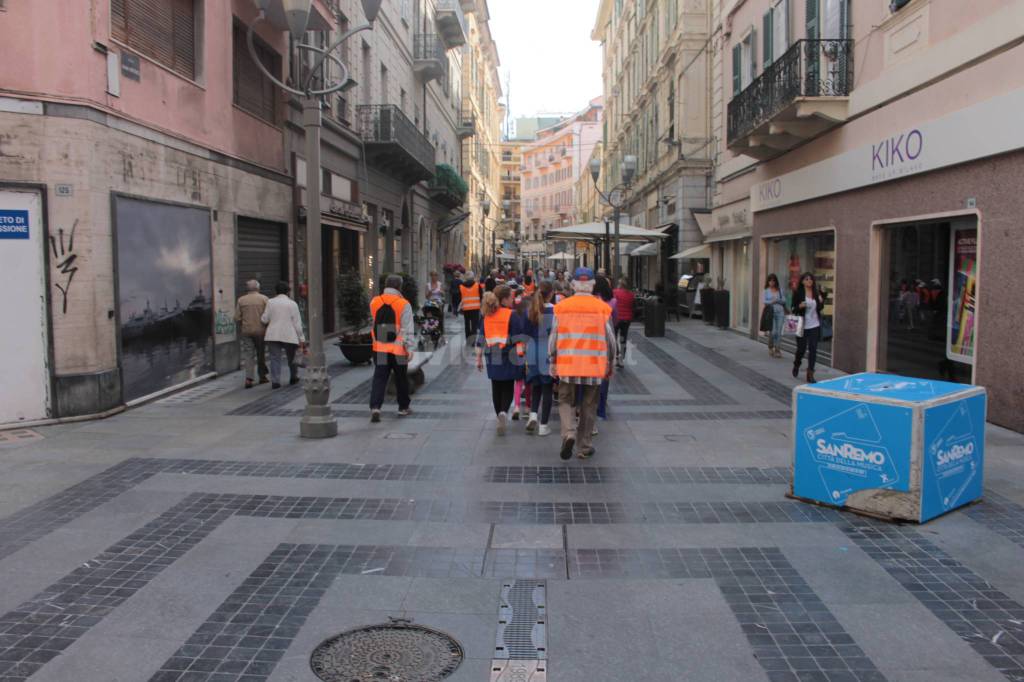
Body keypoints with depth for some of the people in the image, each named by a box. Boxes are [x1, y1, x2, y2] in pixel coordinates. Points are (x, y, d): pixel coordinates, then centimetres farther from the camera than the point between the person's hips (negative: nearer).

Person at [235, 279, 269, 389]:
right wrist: (267, 326, 7)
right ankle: (262, 376, 21)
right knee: (261, 354, 12)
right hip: (260, 330, -1)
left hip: (246, 331, 1)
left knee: (248, 355, 3)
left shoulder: (241, 300, 1)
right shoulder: (264, 299, -4)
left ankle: (249, 378, -10)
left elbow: (237, 318, 0)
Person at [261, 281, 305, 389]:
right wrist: (302, 339, 1)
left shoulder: (270, 302, 3)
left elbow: (265, 319, 3)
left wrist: (261, 317, 27)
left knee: (275, 358, 0)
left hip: (273, 335, 1)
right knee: (291, 358, 16)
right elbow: (297, 323, -2)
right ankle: (293, 378, 29)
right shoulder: (292, 304, 0)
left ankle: (275, 381, -9)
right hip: (289, 335, 0)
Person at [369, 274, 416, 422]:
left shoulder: (374, 302, 3)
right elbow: (408, 329, -13)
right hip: (398, 349, -3)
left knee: (379, 378, 3)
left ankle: (375, 407, -13)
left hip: (379, 349, 3)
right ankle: (403, 408, 25)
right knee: (401, 379, 13)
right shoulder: (403, 304, -10)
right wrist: (410, 348, -11)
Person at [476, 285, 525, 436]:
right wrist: (521, 355, -8)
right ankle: (504, 412, -18)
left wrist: (479, 358, 15)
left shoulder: (487, 315, 5)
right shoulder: (510, 315, -10)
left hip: (492, 358, 4)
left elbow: (481, 338, 9)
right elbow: (517, 338, -13)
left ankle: (499, 415, 21)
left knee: (496, 388, 14)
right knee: (508, 388, 5)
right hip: (508, 357, -4)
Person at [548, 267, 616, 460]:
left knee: (565, 401, 14)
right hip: (594, 365, 0)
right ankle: (584, 447, 17)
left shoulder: (561, 307, -2)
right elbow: (610, 339, 2)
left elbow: (553, 337, 2)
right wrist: (611, 364, 14)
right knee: (589, 406, 11)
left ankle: (569, 433, -11)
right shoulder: (602, 308, -3)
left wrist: (553, 362, 13)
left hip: (567, 364, 0)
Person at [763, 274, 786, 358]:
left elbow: (784, 300, 5)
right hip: (771, 313, -2)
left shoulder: (780, 289, 10)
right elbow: (764, 301, -2)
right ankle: (770, 348, 15)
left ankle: (778, 350, 6)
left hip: (780, 312, 2)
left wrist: (777, 300, -12)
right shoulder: (766, 290, 6)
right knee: (773, 332, -8)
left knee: (779, 332, -1)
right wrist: (771, 302, -19)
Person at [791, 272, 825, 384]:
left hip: (814, 325, 3)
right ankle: (796, 365, 36)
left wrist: (821, 301, -3)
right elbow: (794, 308, -2)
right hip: (802, 325, -3)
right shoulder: (798, 293, -4)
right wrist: (800, 306, -22)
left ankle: (810, 374, 3)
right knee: (801, 348, 5)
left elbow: (820, 308, 16)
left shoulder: (816, 293, 7)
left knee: (813, 349, -2)